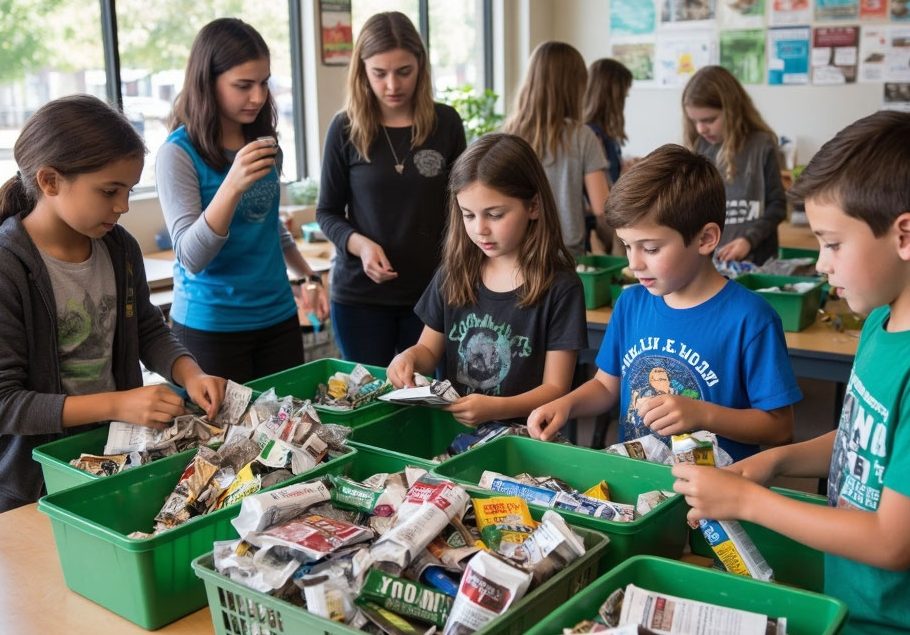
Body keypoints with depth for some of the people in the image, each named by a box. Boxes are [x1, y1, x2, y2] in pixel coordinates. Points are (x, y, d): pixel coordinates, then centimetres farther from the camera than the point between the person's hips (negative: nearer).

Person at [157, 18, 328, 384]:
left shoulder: (265, 144, 4)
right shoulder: (179, 153, -13)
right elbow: (191, 257, -21)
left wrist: (308, 276, 16)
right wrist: (233, 184, -32)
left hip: (278, 315, 5)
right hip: (210, 326, -5)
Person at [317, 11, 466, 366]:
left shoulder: (445, 123, -1)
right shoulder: (346, 128, -4)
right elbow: (327, 212, 3)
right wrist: (359, 243, -16)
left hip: (432, 289, 1)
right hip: (360, 292, 0)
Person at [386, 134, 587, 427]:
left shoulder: (560, 287, -8)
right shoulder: (454, 273, 5)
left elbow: (555, 388, -7)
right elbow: (430, 349, 16)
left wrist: (496, 408, -23)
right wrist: (410, 357, -6)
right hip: (453, 426, 4)